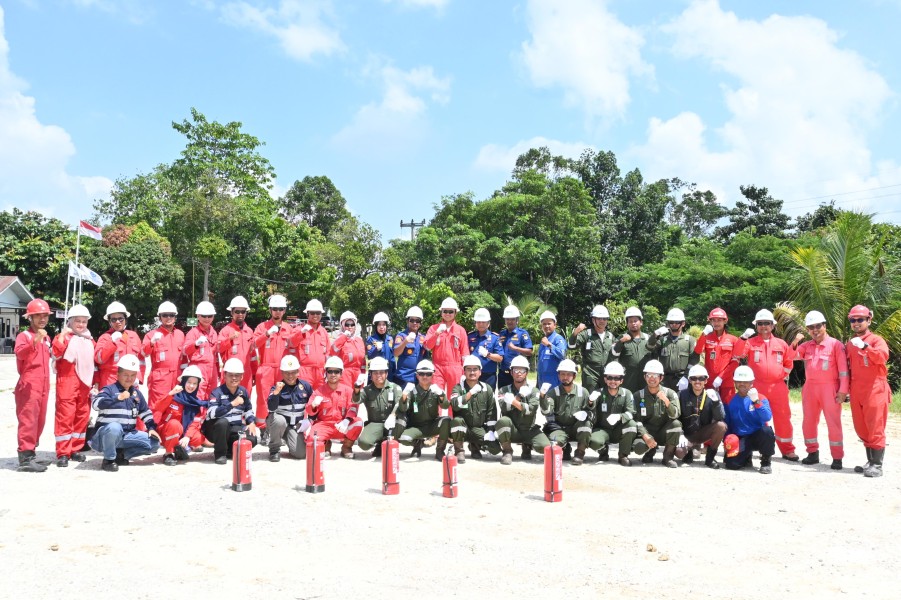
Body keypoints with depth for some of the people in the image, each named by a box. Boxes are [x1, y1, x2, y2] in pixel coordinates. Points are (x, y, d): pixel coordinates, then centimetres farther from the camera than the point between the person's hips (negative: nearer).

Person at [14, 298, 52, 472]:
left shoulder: (46, 338, 17)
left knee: (39, 421, 12)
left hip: (43, 385, 8)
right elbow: (19, 353, -28)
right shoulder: (24, 335, -6)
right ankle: (25, 458, -12)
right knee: (28, 420, -11)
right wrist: (35, 341, -41)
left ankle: (30, 452, 22)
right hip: (28, 384, -8)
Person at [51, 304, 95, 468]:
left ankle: (76, 449, 20)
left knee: (82, 416, 9)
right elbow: (56, 353, -18)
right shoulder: (63, 337, 1)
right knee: (65, 416, -8)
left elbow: (95, 361, 22)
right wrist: (62, 335, -21)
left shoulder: (89, 340, 18)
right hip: (67, 382, -6)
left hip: (85, 384, 6)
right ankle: (62, 453, -3)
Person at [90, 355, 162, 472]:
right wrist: (118, 398, -39)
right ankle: (108, 459, -15)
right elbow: (96, 404, -28)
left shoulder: (136, 393, 12)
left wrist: (151, 428, 3)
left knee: (154, 443, -5)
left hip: (128, 435, 6)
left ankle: (121, 454, 7)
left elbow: (146, 412, 18)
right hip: (105, 433, -6)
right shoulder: (109, 389, -9)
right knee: (115, 427, -41)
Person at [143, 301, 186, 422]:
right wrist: (152, 342, -34)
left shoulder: (180, 334, 14)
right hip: (159, 377, -4)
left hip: (176, 377, 5)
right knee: (158, 407, -9)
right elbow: (144, 352, -15)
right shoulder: (152, 334, 0)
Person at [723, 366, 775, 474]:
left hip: (757, 436, -1)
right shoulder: (730, 401, 4)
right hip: (739, 439, 1)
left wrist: (756, 401, -32)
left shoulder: (760, 398, -3)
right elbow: (727, 424, 8)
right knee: (732, 463, -23)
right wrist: (727, 442, -4)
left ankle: (766, 462, -9)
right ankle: (746, 456, 17)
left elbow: (767, 417, -21)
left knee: (767, 431, -37)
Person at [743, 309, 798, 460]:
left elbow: (789, 363, 18)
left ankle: (787, 450, 16)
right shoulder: (750, 343, 4)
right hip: (757, 387, -1)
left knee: (783, 418, 6)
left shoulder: (781, 344, 10)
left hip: (778, 387, 2)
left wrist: (783, 375, 11)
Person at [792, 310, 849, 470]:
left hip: (829, 388, -5)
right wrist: (795, 342, -11)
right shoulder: (807, 345, 10)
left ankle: (837, 458, 3)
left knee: (833, 422, -2)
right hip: (810, 387, 5)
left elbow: (843, 369, -8)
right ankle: (813, 453, 22)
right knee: (809, 421, 10)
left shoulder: (835, 344, -6)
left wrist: (842, 390, -13)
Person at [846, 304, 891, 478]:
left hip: (874, 390, -6)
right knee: (862, 429, 10)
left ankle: (877, 465, -3)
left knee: (875, 428, -6)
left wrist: (864, 346, -35)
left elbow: (883, 356, -24)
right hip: (856, 392, 6)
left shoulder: (876, 340, -3)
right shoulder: (850, 343, 15)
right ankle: (870, 462, 19)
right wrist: (846, 389, 14)